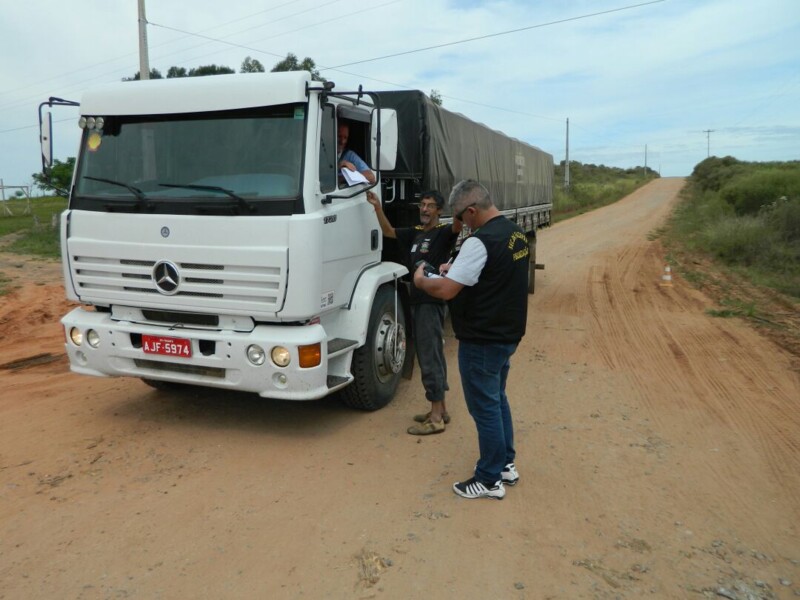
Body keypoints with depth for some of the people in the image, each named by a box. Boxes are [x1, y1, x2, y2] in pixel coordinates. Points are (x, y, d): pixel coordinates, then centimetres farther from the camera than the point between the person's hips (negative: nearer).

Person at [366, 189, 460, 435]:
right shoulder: (415, 233, 15)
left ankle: (436, 419, -1)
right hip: (417, 301, 9)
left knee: (430, 359, -7)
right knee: (432, 357, 14)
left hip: (432, 303, -9)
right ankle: (440, 410, 24)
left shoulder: (443, 233, -7)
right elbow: (388, 231, 26)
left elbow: (457, 225, -28)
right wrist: (378, 207, 14)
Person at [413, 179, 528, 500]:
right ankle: (506, 465, 34)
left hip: (482, 341, -9)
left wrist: (421, 280, -7)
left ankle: (490, 480, 16)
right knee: (497, 399, 22)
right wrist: (455, 269, 13)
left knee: (485, 407, 3)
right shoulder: (516, 233, 7)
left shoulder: (481, 241, -23)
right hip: (507, 333, 10)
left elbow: (446, 290, -26)